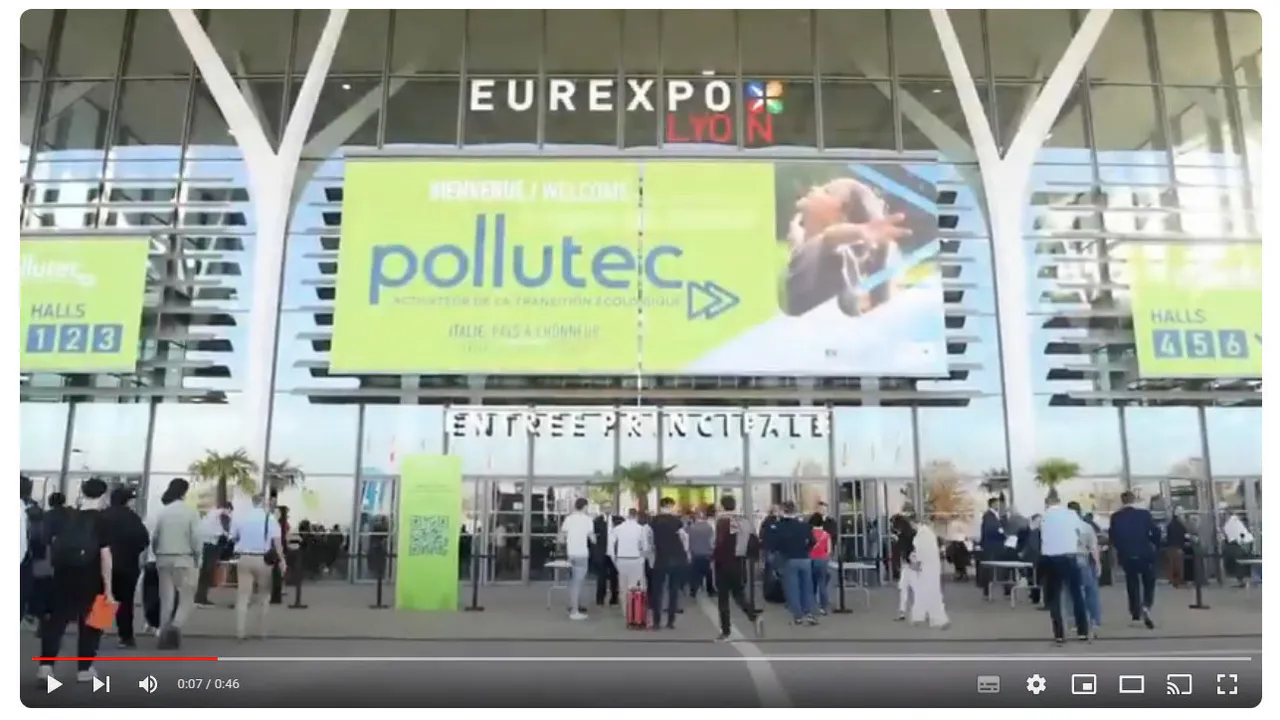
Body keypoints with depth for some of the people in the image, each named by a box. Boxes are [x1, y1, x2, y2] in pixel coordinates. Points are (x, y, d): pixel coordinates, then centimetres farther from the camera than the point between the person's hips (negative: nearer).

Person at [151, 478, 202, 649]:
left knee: (166, 599, 12)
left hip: (164, 560, 4)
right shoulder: (191, 512, -8)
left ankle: (164, 636, 13)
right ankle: (175, 626, -17)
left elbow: (154, 537, 3)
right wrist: (197, 558, 4)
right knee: (186, 598, 5)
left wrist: (159, 555, 17)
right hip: (184, 559, -4)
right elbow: (197, 539, -10)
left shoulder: (162, 511, 1)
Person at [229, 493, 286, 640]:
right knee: (263, 596, 12)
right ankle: (262, 631, 15)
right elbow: (277, 540, -14)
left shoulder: (239, 516, 3)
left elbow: (233, 538, 11)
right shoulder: (269, 517, -6)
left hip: (244, 559, 2)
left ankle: (240, 632, 0)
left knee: (243, 596, 5)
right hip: (263, 559, -2)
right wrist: (281, 560, -15)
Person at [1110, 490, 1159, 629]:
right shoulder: (1144, 513, -7)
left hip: (1126, 555, 2)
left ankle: (1136, 613, 18)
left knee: (1132, 583, 14)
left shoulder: (1116, 517, -3)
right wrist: (1155, 545, 11)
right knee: (1149, 583, 9)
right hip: (1145, 554, -2)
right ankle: (1146, 607, -15)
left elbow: (1112, 536, 0)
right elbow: (1156, 532, -7)